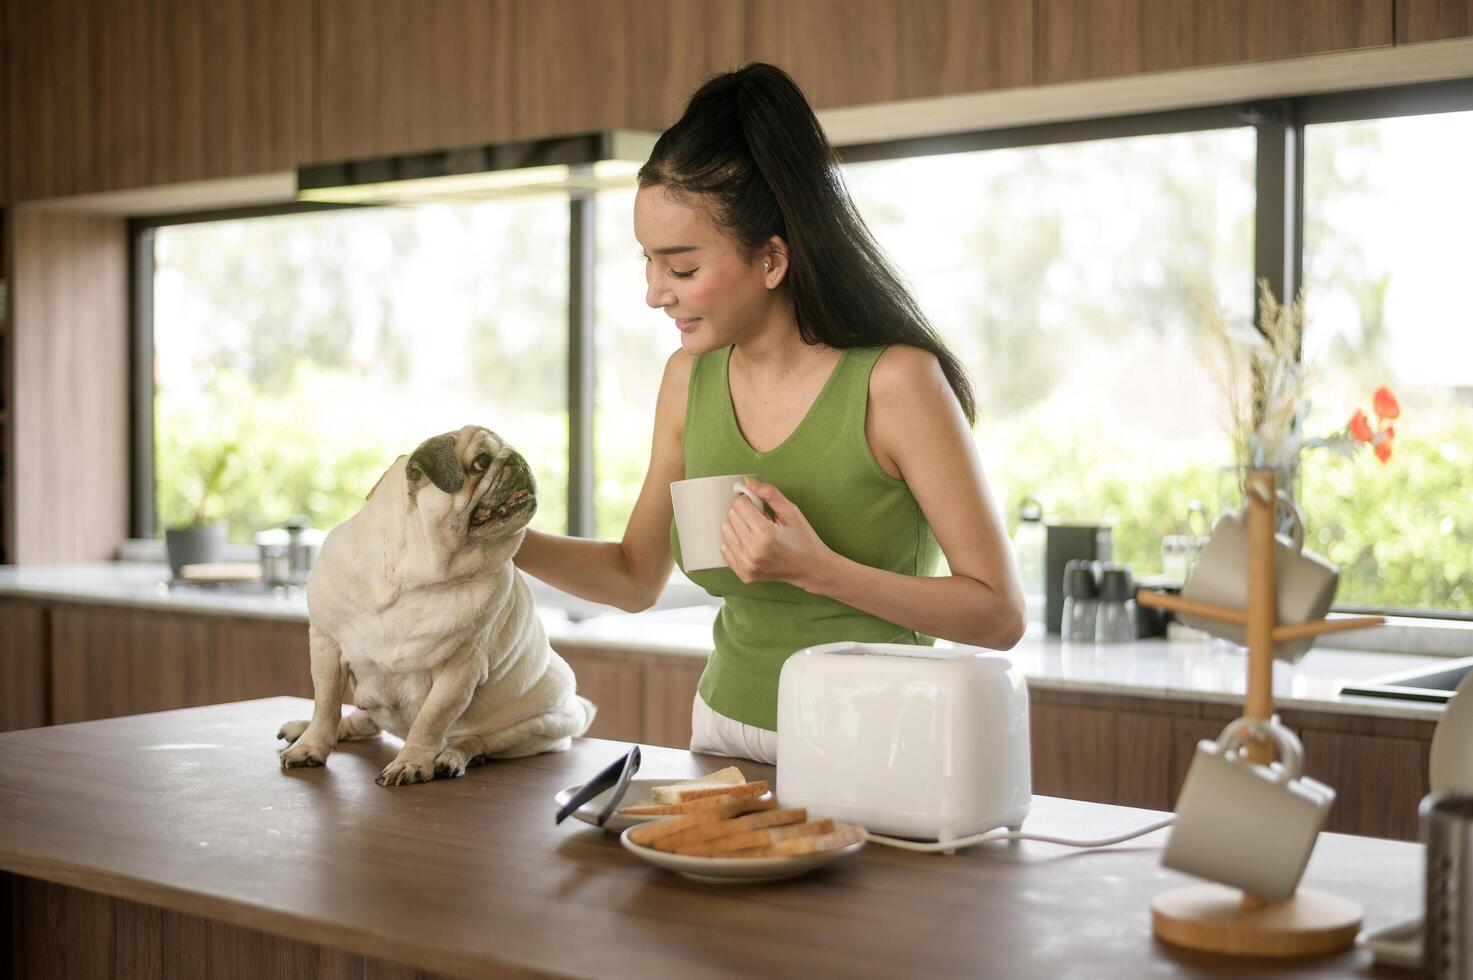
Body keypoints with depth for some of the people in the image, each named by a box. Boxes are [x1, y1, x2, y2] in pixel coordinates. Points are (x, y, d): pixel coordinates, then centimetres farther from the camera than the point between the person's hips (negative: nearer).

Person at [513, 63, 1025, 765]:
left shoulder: (895, 381, -16)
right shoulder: (690, 380, 1)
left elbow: (1000, 614, -13)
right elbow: (637, 578, 13)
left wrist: (819, 570, -24)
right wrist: (507, 540, -3)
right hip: (727, 730, 5)